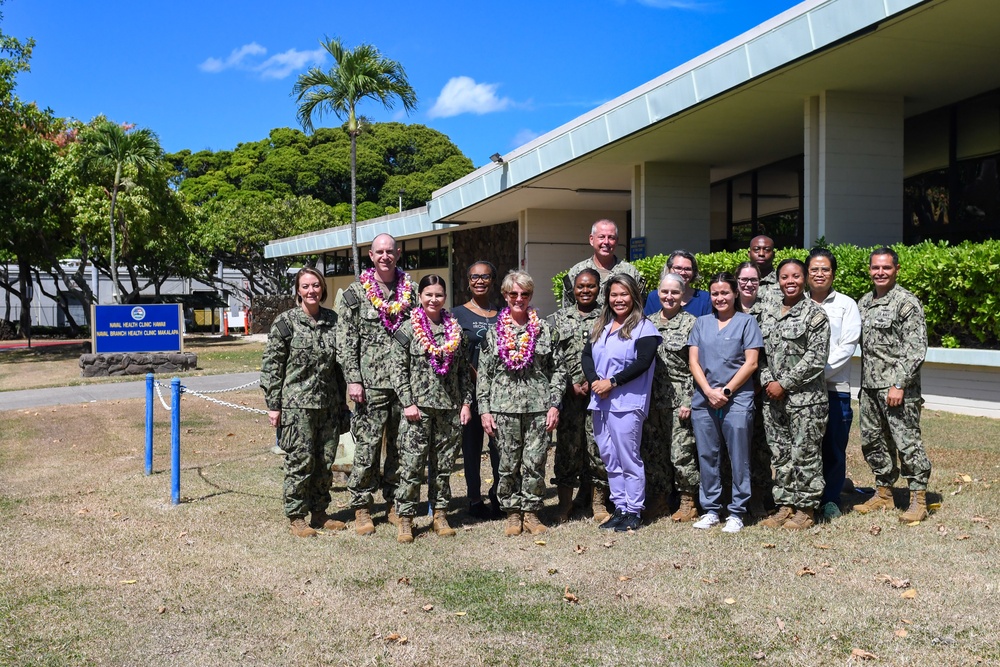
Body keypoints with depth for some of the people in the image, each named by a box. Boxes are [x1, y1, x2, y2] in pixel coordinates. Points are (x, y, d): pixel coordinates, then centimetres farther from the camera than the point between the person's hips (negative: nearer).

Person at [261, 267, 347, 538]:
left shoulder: (333, 320, 8)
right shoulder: (285, 322, -4)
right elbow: (271, 365, -4)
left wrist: (342, 400, 14)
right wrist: (273, 405, -7)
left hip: (328, 404, 4)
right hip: (296, 404, -4)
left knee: (326, 460, 9)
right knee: (300, 460, -2)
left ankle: (319, 513, 23)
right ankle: (297, 518, 11)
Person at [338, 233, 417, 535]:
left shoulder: (410, 290, 10)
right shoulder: (355, 292, 2)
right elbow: (347, 340, -1)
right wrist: (353, 379, -9)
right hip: (371, 385, -3)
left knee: (400, 447, 10)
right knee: (367, 447, -1)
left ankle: (395, 504, 22)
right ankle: (362, 508, 10)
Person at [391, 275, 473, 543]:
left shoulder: (455, 329, 9)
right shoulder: (408, 329, 0)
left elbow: (464, 371, 12)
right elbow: (398, 369, -3)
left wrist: (466, 402, 5)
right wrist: (407, 403, -10)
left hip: (450, 407, 3)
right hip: (418, 407, -3)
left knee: (444, 465, 9)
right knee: (411, 464, -3)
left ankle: (440, 514, 20)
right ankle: (405, 518, 7)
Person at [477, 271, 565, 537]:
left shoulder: (545, 329, 6)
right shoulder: (494, 331, 6)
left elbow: (557, 370, 6)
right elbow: (483, 374, 6)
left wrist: (555, 405, -2)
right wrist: (484, 409, 0)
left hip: (539, 406, 0)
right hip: (504, 407, 0)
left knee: (535, 462, 1)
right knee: (508, 463, 4)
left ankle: (530, 512, 17)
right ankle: (512, 513, 18)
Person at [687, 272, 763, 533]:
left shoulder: (746, 322, 5)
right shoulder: (701, 323, 14)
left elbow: (751, 363, -2)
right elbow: (694, 362, 7)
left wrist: (726, 390, -9)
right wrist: (709, 392, -7)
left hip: (737, 399, -3)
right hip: (704, 400, 3)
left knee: (738, 458, -1)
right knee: (707, 456, 7)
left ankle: (736, 512, 8)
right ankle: (711, 509, 17)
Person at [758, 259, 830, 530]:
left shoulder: (815, 313, -6)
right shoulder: (769, 312, 12)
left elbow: (816, 357, -12)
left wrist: (784, 383, -14)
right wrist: (767, 381, -3)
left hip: (805, 398, -6)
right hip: (773, 397, 6)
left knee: (805, 454, 1)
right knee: (780, 454, 11)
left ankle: (805, 509, 11)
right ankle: (785, 505, 22)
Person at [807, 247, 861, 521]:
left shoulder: (846, 304, 6)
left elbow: (847, 346, -2)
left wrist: (821, 371, -12)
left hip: (835, 387, -1)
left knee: (834, 447, 3)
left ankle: (830, 499, 19)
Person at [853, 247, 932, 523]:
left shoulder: (907, 303, -8)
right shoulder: (863, 303, 14)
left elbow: (916, 349, -14)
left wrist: (899, 385, -19)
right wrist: (864, 383, 13)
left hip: (898, 387, -7)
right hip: (870, 386, 8)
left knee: (907, 442, -4)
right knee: (872, 441, 13)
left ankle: (918, 500, 7)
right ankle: (884, 493, 26)